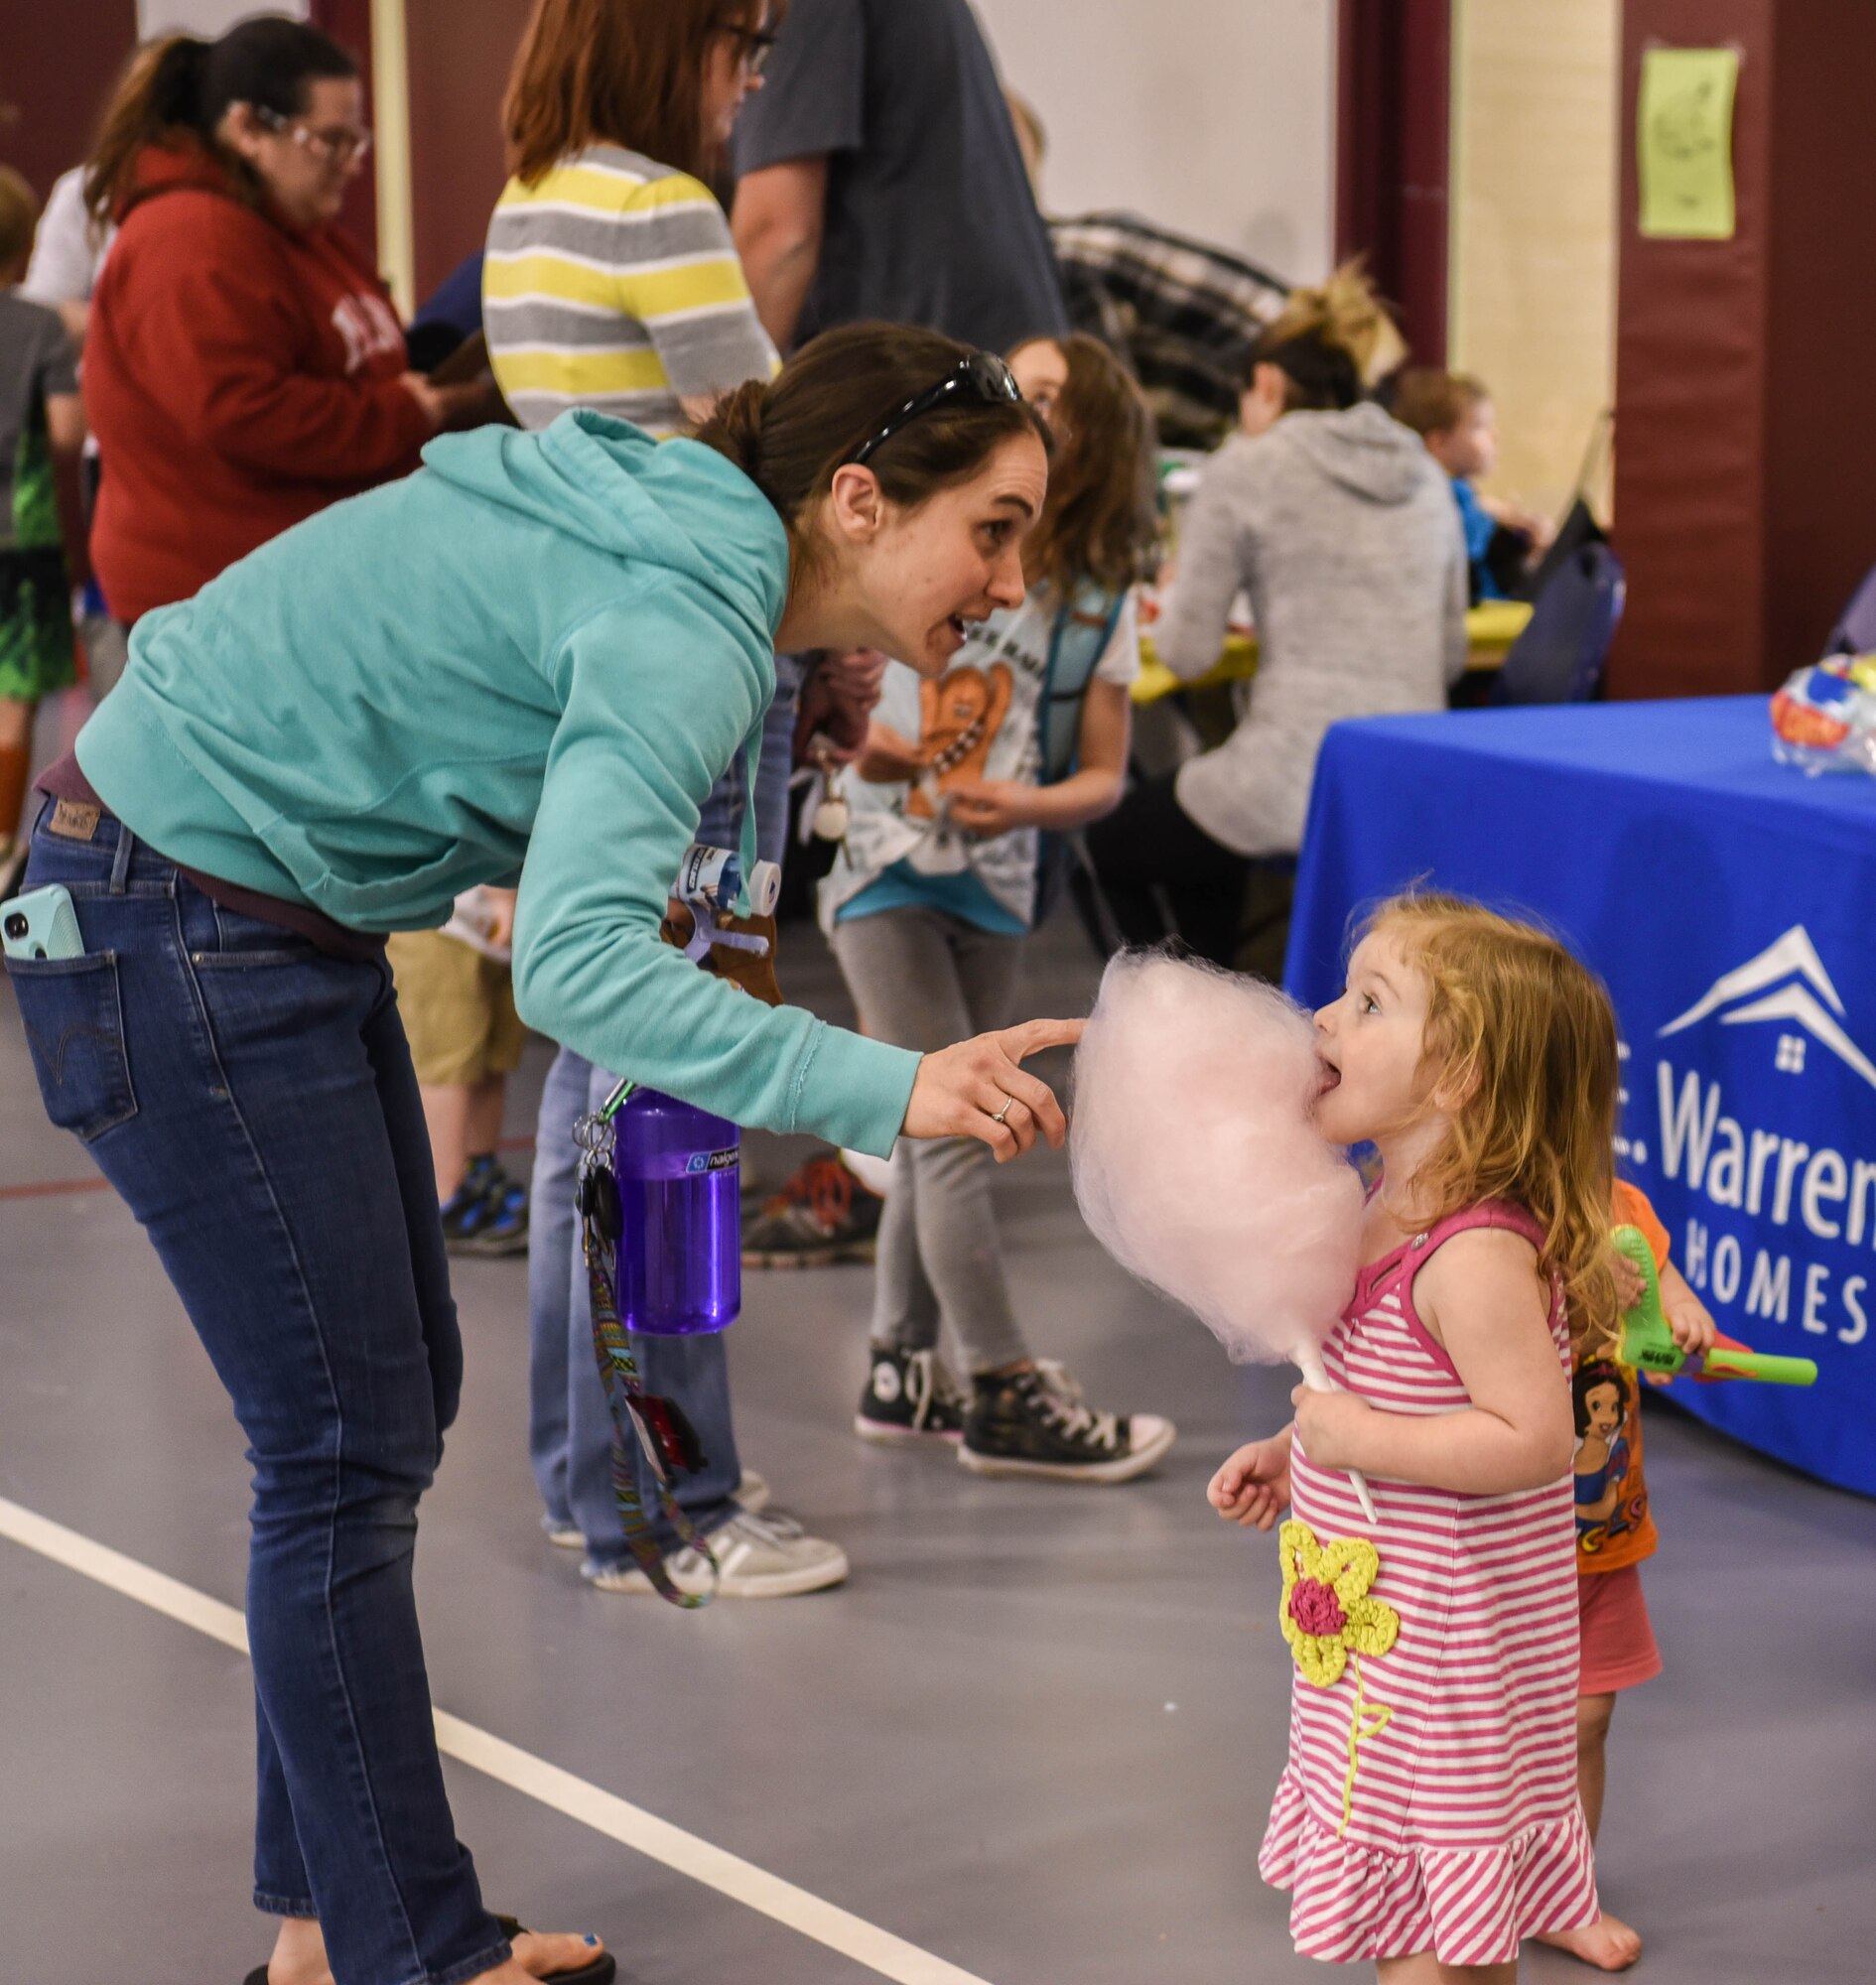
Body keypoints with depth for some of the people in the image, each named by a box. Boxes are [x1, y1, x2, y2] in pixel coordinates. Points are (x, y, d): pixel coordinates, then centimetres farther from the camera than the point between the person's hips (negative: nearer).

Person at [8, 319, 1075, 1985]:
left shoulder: (686, 531, 4)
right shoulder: (684, 630, -25)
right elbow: (577, 970, -39)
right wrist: (885, 1092, -44)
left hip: (273, 910, 10)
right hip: (173, 935, -10)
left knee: (394, 1406, 13)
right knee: (348, 1451, -4)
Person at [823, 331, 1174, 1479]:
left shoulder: (1102, 603, 1)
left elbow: (1104, 777, -1)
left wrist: (1026, 804, -20)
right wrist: (852, 736, -22)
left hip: (995, 888, 4)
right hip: (884, 870, -4)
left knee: (938, 1134, 13)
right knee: (950, 1131, -6)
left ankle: (904, 1368, 25)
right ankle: (1009, 1394, -1)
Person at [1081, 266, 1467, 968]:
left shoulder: (1248, 467, -3)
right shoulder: (1424, 476, 14)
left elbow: (1188, 653, -3)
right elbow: (1450, 656, 19)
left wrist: (1167, 608, 18)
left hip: (1293, 785, -7)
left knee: (1110, 843, 24)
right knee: (1202, 857, 35)